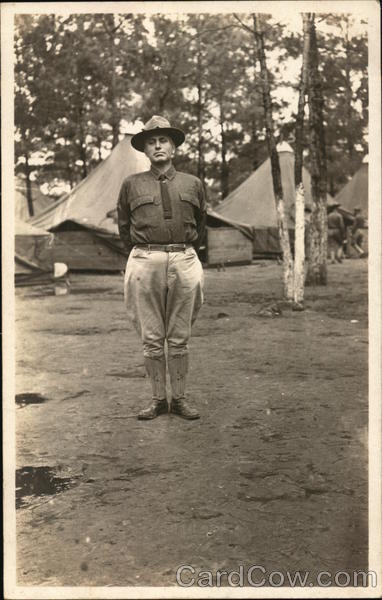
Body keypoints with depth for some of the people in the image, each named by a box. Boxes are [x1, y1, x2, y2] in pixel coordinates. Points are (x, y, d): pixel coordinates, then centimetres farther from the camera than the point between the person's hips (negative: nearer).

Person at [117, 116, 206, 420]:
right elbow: (124, 225, 18)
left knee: (180, 338, 5)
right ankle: (158, 399, 10)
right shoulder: (132, 184, 8)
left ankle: (180, 398, 12)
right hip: (145, 262, 0)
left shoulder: (193, 184, 10)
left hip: (184, 262, 1)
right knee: (152, 338, 2)